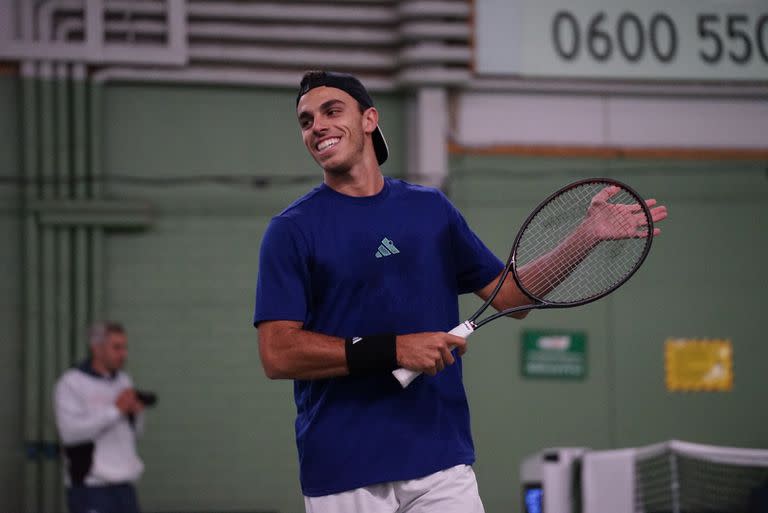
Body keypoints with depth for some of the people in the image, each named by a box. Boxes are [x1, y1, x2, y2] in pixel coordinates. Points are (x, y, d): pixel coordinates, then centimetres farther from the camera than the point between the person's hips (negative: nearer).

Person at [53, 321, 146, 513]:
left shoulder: (123, 380, 12)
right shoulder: (71, 383, -8)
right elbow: (70, 431, -21)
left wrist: (136, 411, -5)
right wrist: (116, 410, -20)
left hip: (123, 486, 7)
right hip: (89, 488, -7)